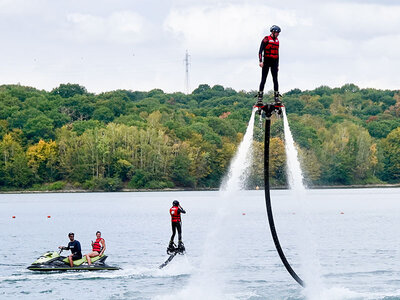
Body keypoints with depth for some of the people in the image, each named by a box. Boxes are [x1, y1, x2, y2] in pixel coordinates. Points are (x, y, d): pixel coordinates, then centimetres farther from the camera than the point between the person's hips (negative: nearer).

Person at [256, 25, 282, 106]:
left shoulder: (277, 41, 14)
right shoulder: (266, 39, -6)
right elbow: (260, 50, -10)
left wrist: (277, 65, 19)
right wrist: (260, 61, -22)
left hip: (274, 63, 5)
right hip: (266, 62, -5)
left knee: (275, 80, -1)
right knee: (263, 80, -6)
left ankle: (277, 98, 0)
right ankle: (259, 99, -6)